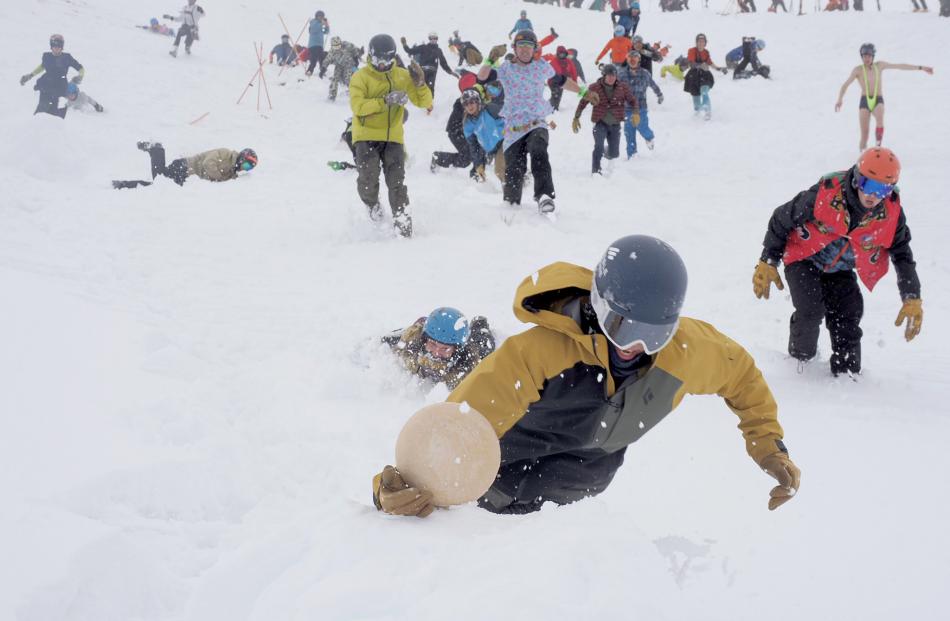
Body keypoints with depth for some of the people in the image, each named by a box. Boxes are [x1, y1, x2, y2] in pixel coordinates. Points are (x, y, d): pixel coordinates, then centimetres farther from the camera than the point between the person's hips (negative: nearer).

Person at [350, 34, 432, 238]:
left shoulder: (402, 76, 6)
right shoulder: (360, 77, -2)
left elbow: (424, 102, 6)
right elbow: (358, 106, -17)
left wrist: (420, 83, -14)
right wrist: (384, 101, -26)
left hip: (393, 138, 2)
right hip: (367, 136, -2)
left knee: (397, 182, -4)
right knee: (369, 178, -13)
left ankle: (402, 222, 1)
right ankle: (371, 203, 18)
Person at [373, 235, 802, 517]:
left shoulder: (685, 349, -24)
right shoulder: (538, 352, -39)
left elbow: (739, 372, 0)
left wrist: (769, 445, -1)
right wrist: (400, 488, -57)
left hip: (573, 497, 4)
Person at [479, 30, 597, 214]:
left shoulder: (542, 67, 7)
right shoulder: (505, 68, 1)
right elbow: (482, 78, -14)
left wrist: (584, 92, 30)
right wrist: (491, 60, -31)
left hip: (537, 125, 0)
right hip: (513, 129, 0)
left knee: (538, 152, -35)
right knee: (513, 173, -2)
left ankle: (544, 195, -43)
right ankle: (512, 204, 27)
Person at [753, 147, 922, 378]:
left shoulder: (891, 213, -19)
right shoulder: (825, 195, -32)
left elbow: (903, 254, -2)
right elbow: (781, 220, -16)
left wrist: (912, 300, -8)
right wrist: (767, 262, -11)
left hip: (839, 270, 4)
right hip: (804, 260, -4)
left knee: (848, 317, -9)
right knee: (811, 310, -22)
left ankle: (847, 373, 8)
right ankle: (800, 360, 5)